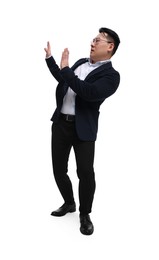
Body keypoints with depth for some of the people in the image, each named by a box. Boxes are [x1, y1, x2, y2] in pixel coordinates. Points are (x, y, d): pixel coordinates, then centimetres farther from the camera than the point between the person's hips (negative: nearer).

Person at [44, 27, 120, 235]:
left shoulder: (111, 75, -10)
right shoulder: (81, 63, 12)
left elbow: (89, 92, -27)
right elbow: (63, 81, 29)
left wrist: (66, 69, -22)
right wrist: (49, 58, 26)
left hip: (83, 128, -6)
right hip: (61, 122, 6)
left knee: (85, 172, -7)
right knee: (59, 170, 10)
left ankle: (85, 214, 15)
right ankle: (69, 203, 33)